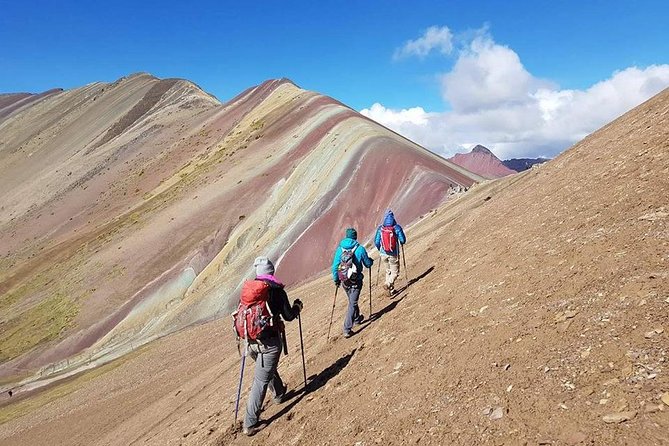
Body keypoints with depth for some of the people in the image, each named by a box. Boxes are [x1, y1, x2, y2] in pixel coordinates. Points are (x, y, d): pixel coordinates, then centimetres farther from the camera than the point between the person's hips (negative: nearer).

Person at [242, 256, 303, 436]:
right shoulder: (277, 290, -8)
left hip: (251, 341, 5)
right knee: (261, 380, 0)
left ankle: (279, 393, 50)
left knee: (267, 369, 29)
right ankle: (249, 424, 1)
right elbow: (288, 316, -3)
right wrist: (297, 306, 17)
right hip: (270, 342, -5)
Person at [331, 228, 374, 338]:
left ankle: (357, 318, 46)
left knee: (352, 301, 26)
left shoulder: (339, 248, -3)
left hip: (344, 280, 4)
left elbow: (335, 266, 0)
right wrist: (371, 261, 22)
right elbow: (367, 264, -1)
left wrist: (336, 279, 13)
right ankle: (347, 329, -3)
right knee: (352, 303, 2)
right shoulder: (360, 249, -12)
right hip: (356, 281, -4)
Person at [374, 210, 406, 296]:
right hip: (393, 254, -3)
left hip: (383, 254, 3)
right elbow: (403, 240, -13)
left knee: (388, 271, 21)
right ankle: (388, 284, -15)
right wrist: (401, 242, 12)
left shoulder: (380, 228, -5)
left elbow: (376, 242, -3)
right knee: (395, 272, 10)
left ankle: (390, 290, 23)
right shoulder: (397, 228, -12)